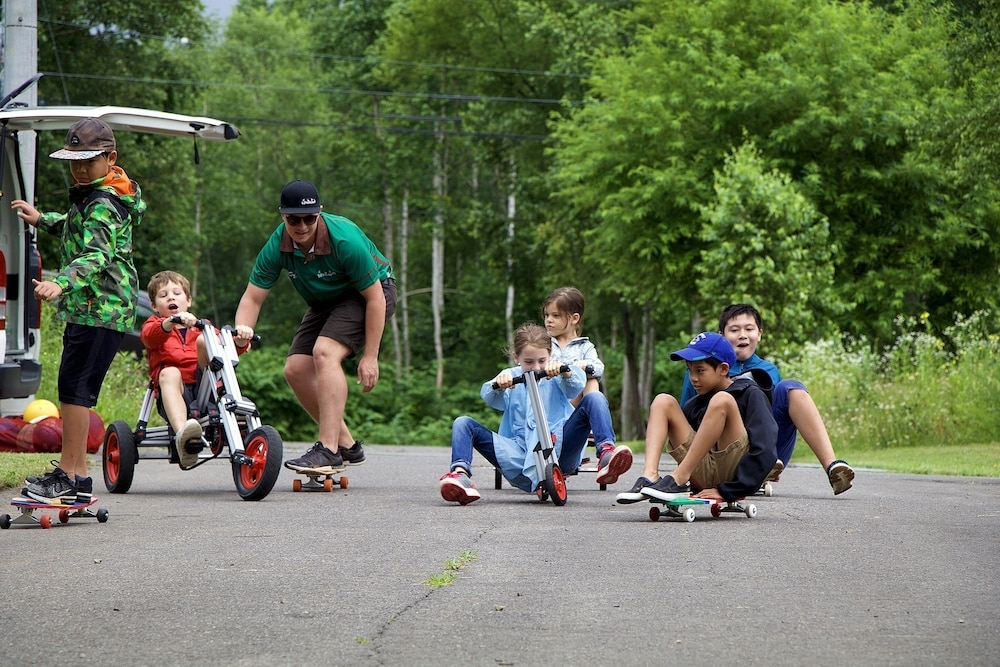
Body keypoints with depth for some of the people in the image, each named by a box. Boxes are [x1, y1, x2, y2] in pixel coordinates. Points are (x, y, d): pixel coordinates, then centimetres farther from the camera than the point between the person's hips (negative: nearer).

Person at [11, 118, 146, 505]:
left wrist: (60, 283, -45)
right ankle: (75, 475, 15)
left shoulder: (103, 204, -15)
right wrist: (41, 220, 37)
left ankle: (71, 477, -12)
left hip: (99, 309, -11)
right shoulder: (92, 196, 18)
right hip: (89, 308, 11)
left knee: (74, 386, -13)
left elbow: (98, 254, -31)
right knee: (77, 388, 10)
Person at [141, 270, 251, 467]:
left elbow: (231, 346, 12)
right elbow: (150, 336, -9)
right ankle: (182, 434, -60)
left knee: (205, 340, -14)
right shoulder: (154, 324, 19)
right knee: (169, 373, -35)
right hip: (178, 392, -2)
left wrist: (240, 340, -13)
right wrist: (171, 322, -31)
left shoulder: (200, 327, 29)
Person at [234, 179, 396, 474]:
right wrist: (242, 329, -35)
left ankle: (329, 451, -31)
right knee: (296, 369, -7)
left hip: (369, 294, -7)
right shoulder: (277, 246, -18)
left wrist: (370, 356, -24)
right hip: (325, 303, 7)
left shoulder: (345, 239, -33)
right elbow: (253, 297, -12)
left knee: (325, 352, -29)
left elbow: (375, 297, -25)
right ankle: (348, 446, 7)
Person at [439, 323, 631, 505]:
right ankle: (460, 473, -36)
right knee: (463, 424, -10)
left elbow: (577, 384, -9)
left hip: (559, 449, -1)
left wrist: (564, 370, -32)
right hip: (520, 455, 1)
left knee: (594, 399, -16)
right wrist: (497, 384, -29)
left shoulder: (555, 377, 13)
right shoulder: (511, 377, 15)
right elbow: (489, 397, -5)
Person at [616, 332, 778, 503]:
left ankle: (678, 480, -23)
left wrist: (725, 490, -17)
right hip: (703, 476, 6)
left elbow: (765, 452, -12)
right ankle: (649, 477, -21)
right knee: (663, 401, 2)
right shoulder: (697, 404, 18)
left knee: (721, 400, -23)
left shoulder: (751, 394, 0)